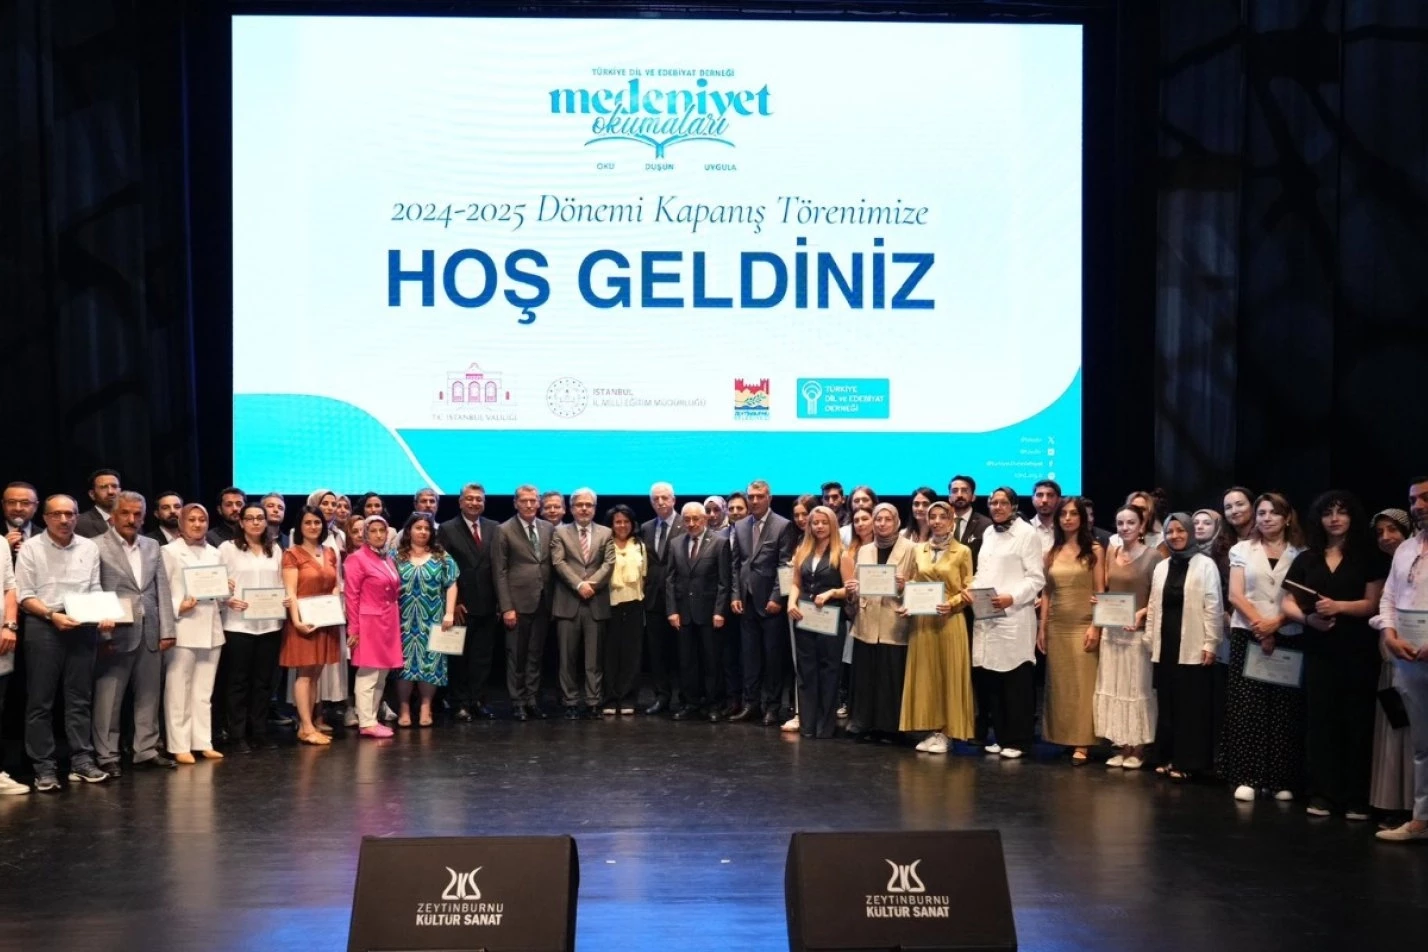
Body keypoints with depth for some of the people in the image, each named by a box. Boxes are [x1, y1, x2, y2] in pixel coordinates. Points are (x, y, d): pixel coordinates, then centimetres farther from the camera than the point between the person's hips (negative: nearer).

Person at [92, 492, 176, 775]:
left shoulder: (153, 547, 12)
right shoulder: (97, 547, -4)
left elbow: (162, 590, 10)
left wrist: (166, 630, 4)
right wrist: (102, 633, -12)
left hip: (150, 633, 5)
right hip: (115, 633, -5)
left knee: (149, 695, 10)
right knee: (109, 698, 1)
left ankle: (146, 750, 20)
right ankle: (107, 756, 10)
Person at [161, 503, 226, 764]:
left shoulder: (214, 553, 16)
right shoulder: (170, 551, 1)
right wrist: (178, 607, -19)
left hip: (210, 628, 5)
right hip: (182, 628, -5)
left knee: (204, 691, 9)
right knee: (179, 691, -3)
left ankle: (203, 743, 15)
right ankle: (180, 746, 1)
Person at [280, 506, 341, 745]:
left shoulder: (330, 552, 13)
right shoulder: (292, 554, -5)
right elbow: (290, 592, -12)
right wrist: (297, 620, -22)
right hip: (304, 620, -6)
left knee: (315, 674, 8)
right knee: (303, 674, -3)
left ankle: (306, 724, 13)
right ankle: (307, 728, -2)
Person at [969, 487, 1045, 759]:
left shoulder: (1027, 534, -2)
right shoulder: (988, 534, 18)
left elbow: (1036, 578, -7)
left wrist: (1011, 598, -19)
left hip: (1015, 617, -6)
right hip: (986, 616, 6)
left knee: (1017, 683, -2)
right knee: (992, 681, 7)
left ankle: (1017, 741, 6)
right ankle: (1000, 737, 17)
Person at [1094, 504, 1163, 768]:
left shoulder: (1152, 556, -7)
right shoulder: (1111, 553, 9)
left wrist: (1141, 613, -22)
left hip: (1138, 631, -5)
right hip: (1111, 630, 5)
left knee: (1137, 688, 2)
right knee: (1113, 688, 7)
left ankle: (1138, 749, 10)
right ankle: (1121, 747, 15)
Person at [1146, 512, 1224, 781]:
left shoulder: (1205, 564, -4)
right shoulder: (1161, 567, 13)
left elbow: (1213, 607, -7)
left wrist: (1210, 644, -11)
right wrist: (1149, 640, 11)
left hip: (1192, 647, -5)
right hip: (1165, 646, 6)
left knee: (1191, 705, 0)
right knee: (1167, 703, 9)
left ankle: (1187, 761, 5)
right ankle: (1168, 758, 17)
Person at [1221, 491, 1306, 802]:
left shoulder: (1301, 554, 7)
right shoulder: (1242, 549, 9)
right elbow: (1235, 595, 1)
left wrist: (1276, 623, -14)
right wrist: (1259, 624, -12)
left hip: (1288, 638, 0)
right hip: (1248, 635, 0)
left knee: (1284, 711, -1)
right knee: (1247, 709, -4)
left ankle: (1282, 780, 5)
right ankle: (1246, 777, -2)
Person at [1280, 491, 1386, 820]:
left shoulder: (1369, 557, 4)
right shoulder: (1306, 559, 13)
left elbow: (1374, 603, -5)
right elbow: (1287, 603, 9)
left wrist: (1338, 606, -20)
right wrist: (1308, 618, -11)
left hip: (1358, 652, -2)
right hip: (1319, 651, 3)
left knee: (1357, 722, -1)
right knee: (1320, 721, 1)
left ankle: (1356, 798, 4)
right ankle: (1321, 794, 6)